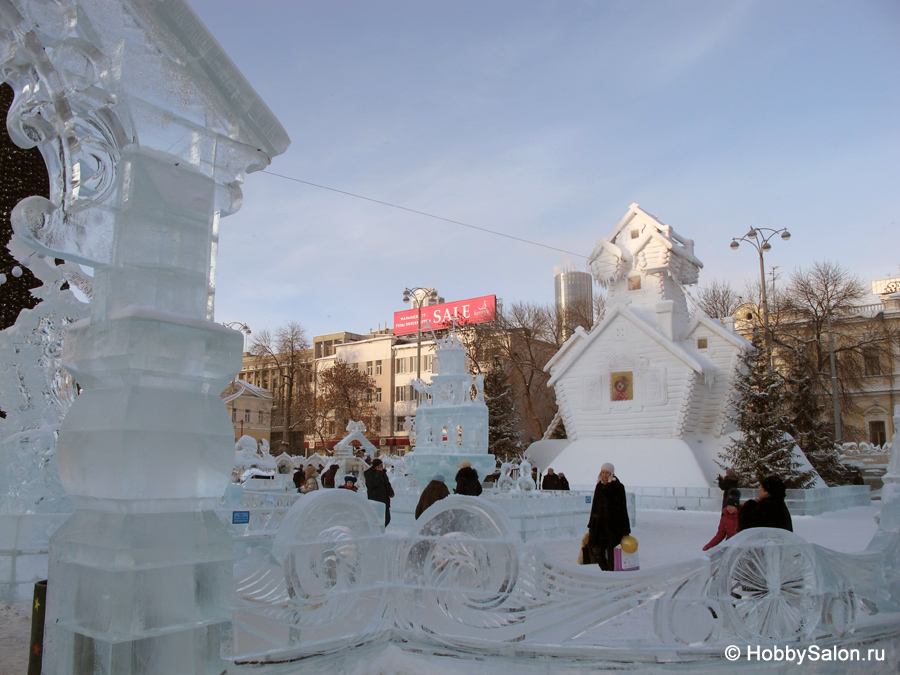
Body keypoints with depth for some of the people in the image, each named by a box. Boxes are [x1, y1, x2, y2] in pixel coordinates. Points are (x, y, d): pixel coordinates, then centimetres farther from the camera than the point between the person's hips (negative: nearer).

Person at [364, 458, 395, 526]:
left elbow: (387, 483, 25)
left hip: (384, 499, 8)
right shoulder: (369, 473, -10)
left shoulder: (382, 472, 13)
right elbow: (372, 484, -27)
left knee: (387, 519, 11)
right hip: (375, 500, -8)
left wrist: (390, 491, 6)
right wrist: (378, 473, -23)